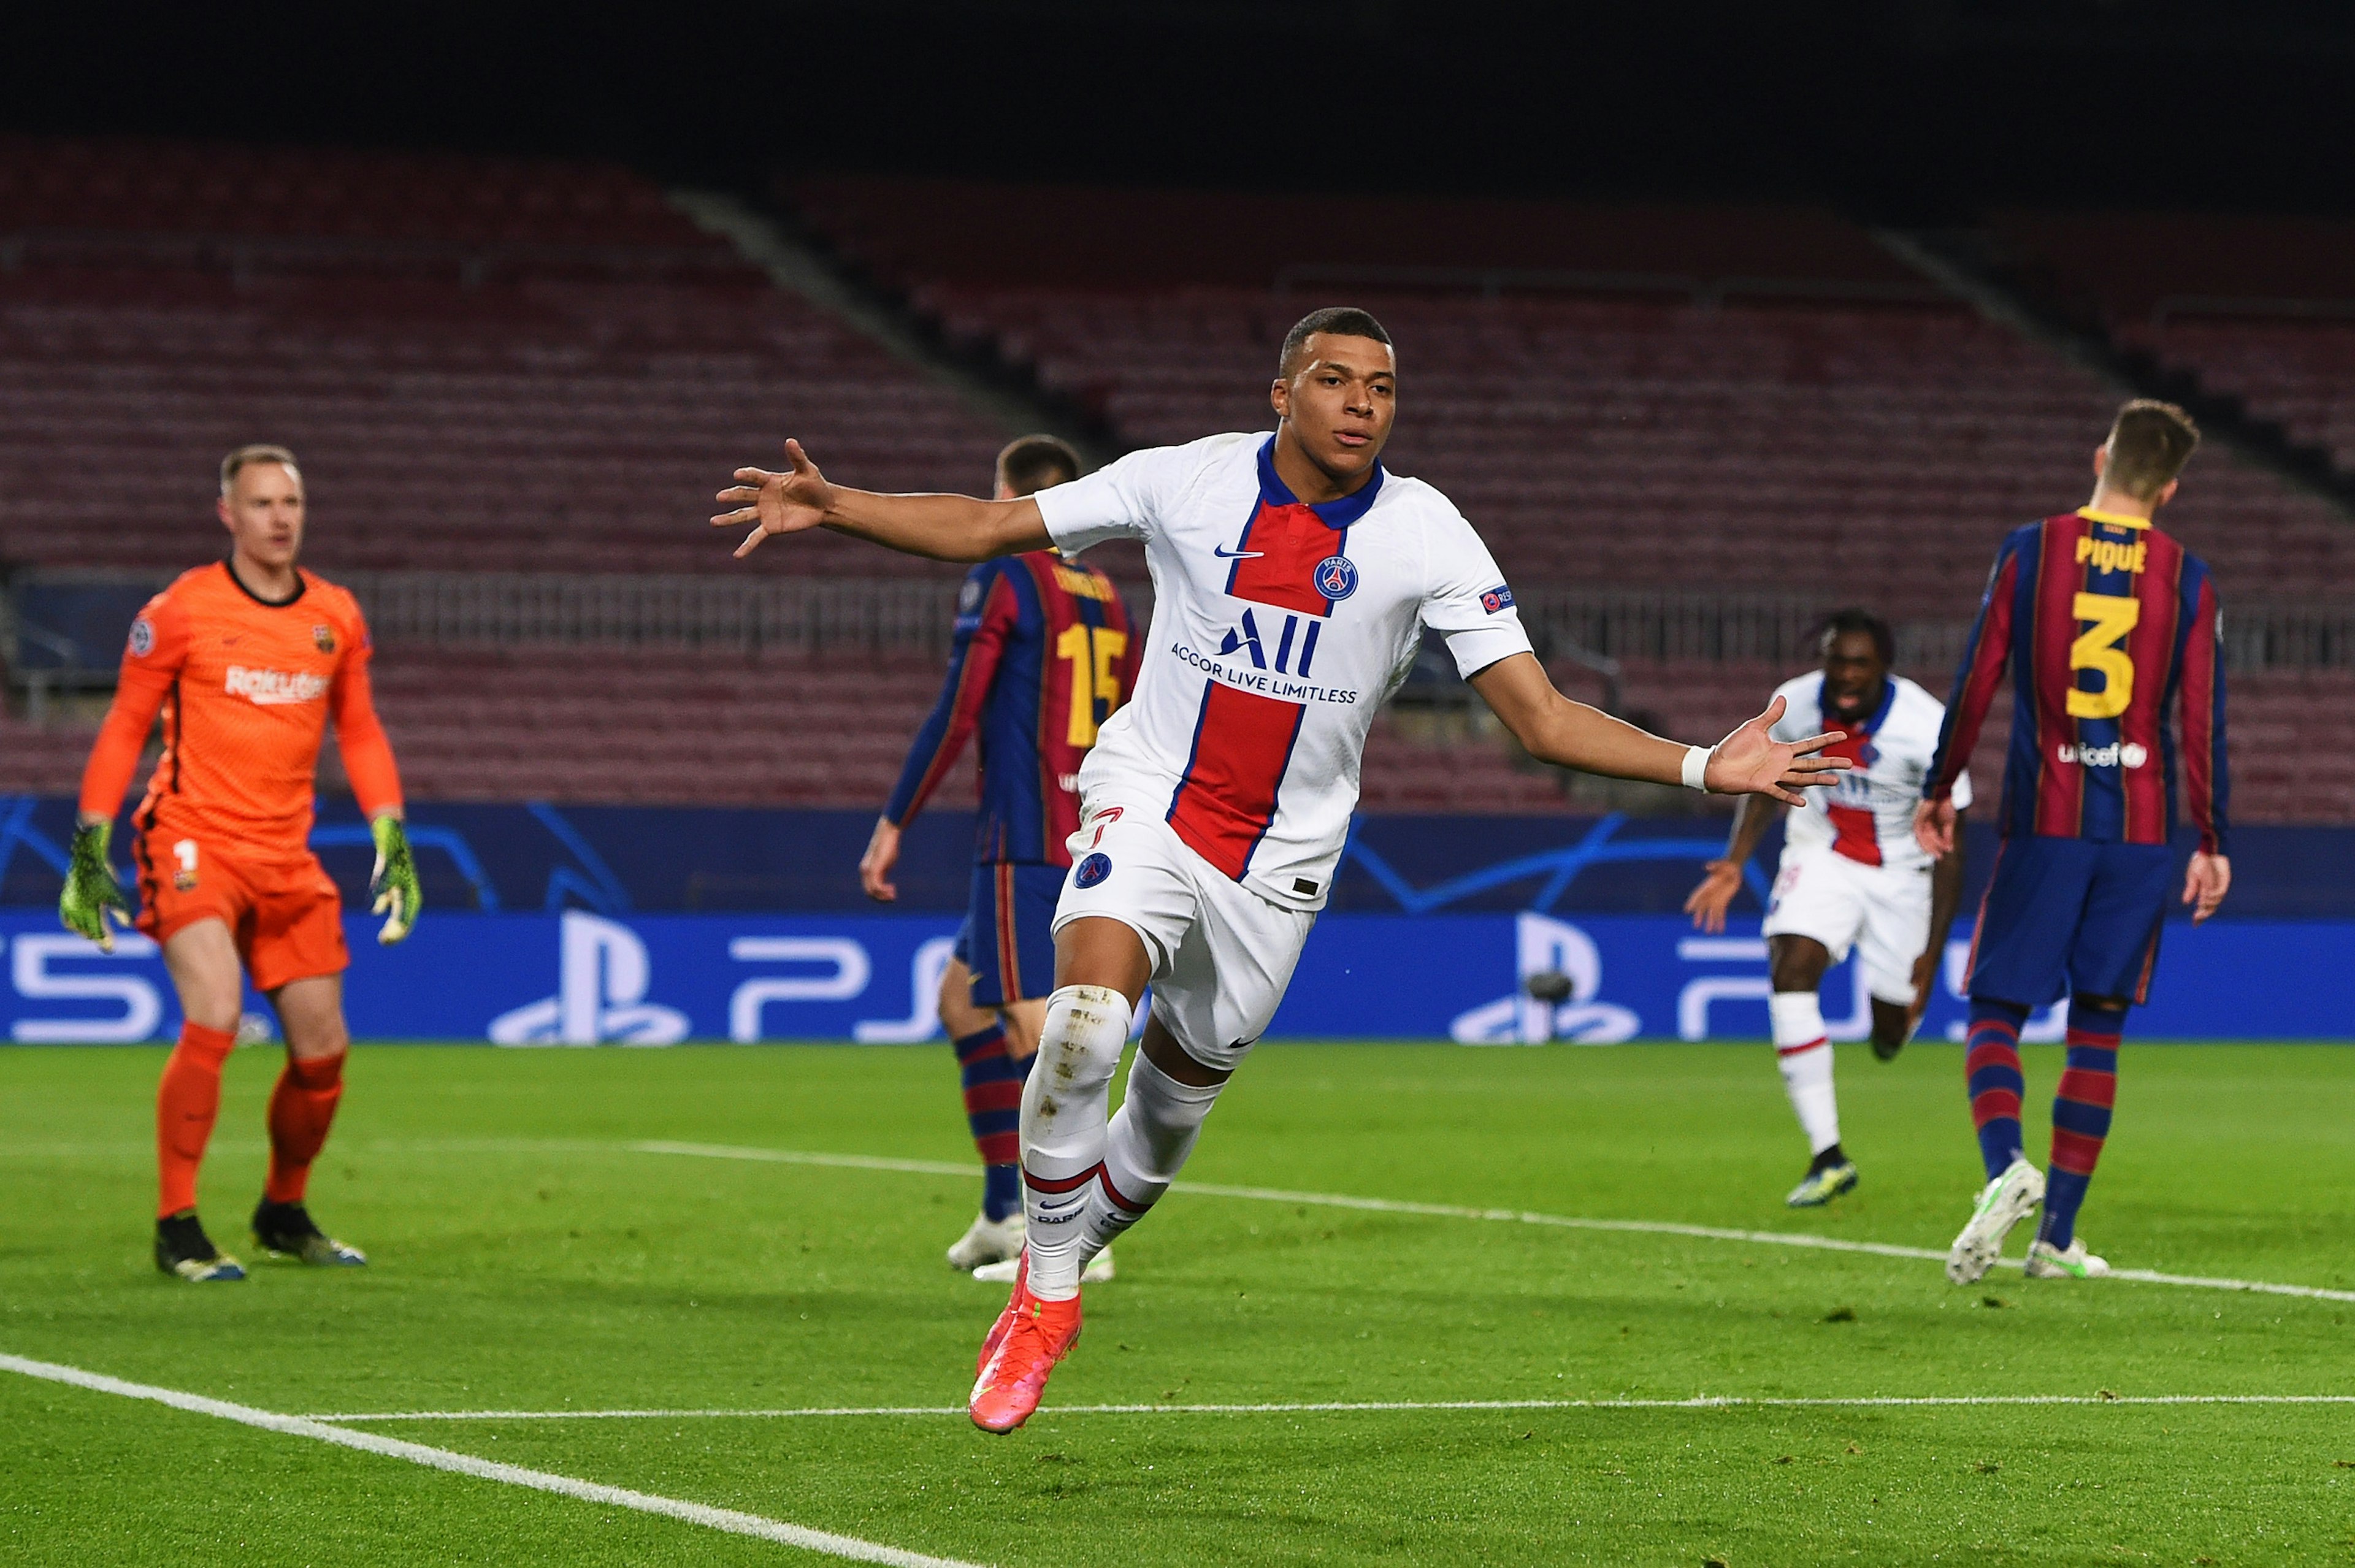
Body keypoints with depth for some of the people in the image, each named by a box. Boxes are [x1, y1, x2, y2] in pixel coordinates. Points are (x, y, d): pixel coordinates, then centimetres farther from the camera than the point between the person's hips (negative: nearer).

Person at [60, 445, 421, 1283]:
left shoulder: (337, 616, 7)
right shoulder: (181, 610, -6)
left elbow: (358, 730, 17)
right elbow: (124, 727, 0)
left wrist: (391, 838, 8)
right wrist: (90, 849, -3)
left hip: (288, 857, 5)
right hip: (193, 841, -5)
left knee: (322, 1048, 5)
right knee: (214, 1018, -23)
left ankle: (284, 1214, 28)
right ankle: (176, 1228, -14)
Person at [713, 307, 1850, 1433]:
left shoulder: (1427, 536, -7)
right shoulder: (1187, 481, -6)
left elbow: (1543, 717, -8)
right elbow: (990, 527, 0)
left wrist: (1704, 768, -19)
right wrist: (834, 508, -13)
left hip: (1280, 854, 2)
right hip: (1148, 795, -2)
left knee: (1173, 1099, 9)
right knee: (1085, 1023, -25)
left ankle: (1064, 1253, 38)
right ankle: (1043, 1298, -7)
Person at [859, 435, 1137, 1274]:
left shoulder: (1001, 582, -6)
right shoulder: (1106, 597, 16)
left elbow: (956, 716, -11)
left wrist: (892, 825, -6)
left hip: (1022, 845, -8)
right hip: (1091, 842, 8)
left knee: (1032, 1023, -10)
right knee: (961, 997, 17)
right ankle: (1004, 1212, 17)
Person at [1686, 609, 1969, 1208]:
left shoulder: (1926, 728, -26)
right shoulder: (1794, 704, -16)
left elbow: (1949, 848, -18)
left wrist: (1932, 954, -21)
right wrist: (1736, 862, -5)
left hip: (1901, 871, -2)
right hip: (1821, 858, 2)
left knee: (1891, 1038, 5)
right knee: (1791, 973, -25)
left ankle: (1897, 1009, 49)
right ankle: (1827, 1156, -23)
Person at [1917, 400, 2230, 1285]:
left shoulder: (2031, 550, -1)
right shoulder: (2187, 580, 2)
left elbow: (1976, 681, 0)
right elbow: (2204, 719, 0)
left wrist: (1939, 791, 11)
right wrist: (2211, 843, 7)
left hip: (2044, 822, -1)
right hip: (2141, 830, 1)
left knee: (1996, 1014, 3)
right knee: (2097, 1031, 9)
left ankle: (2005, 1166, -26)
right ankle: (2058, 1237, 8)